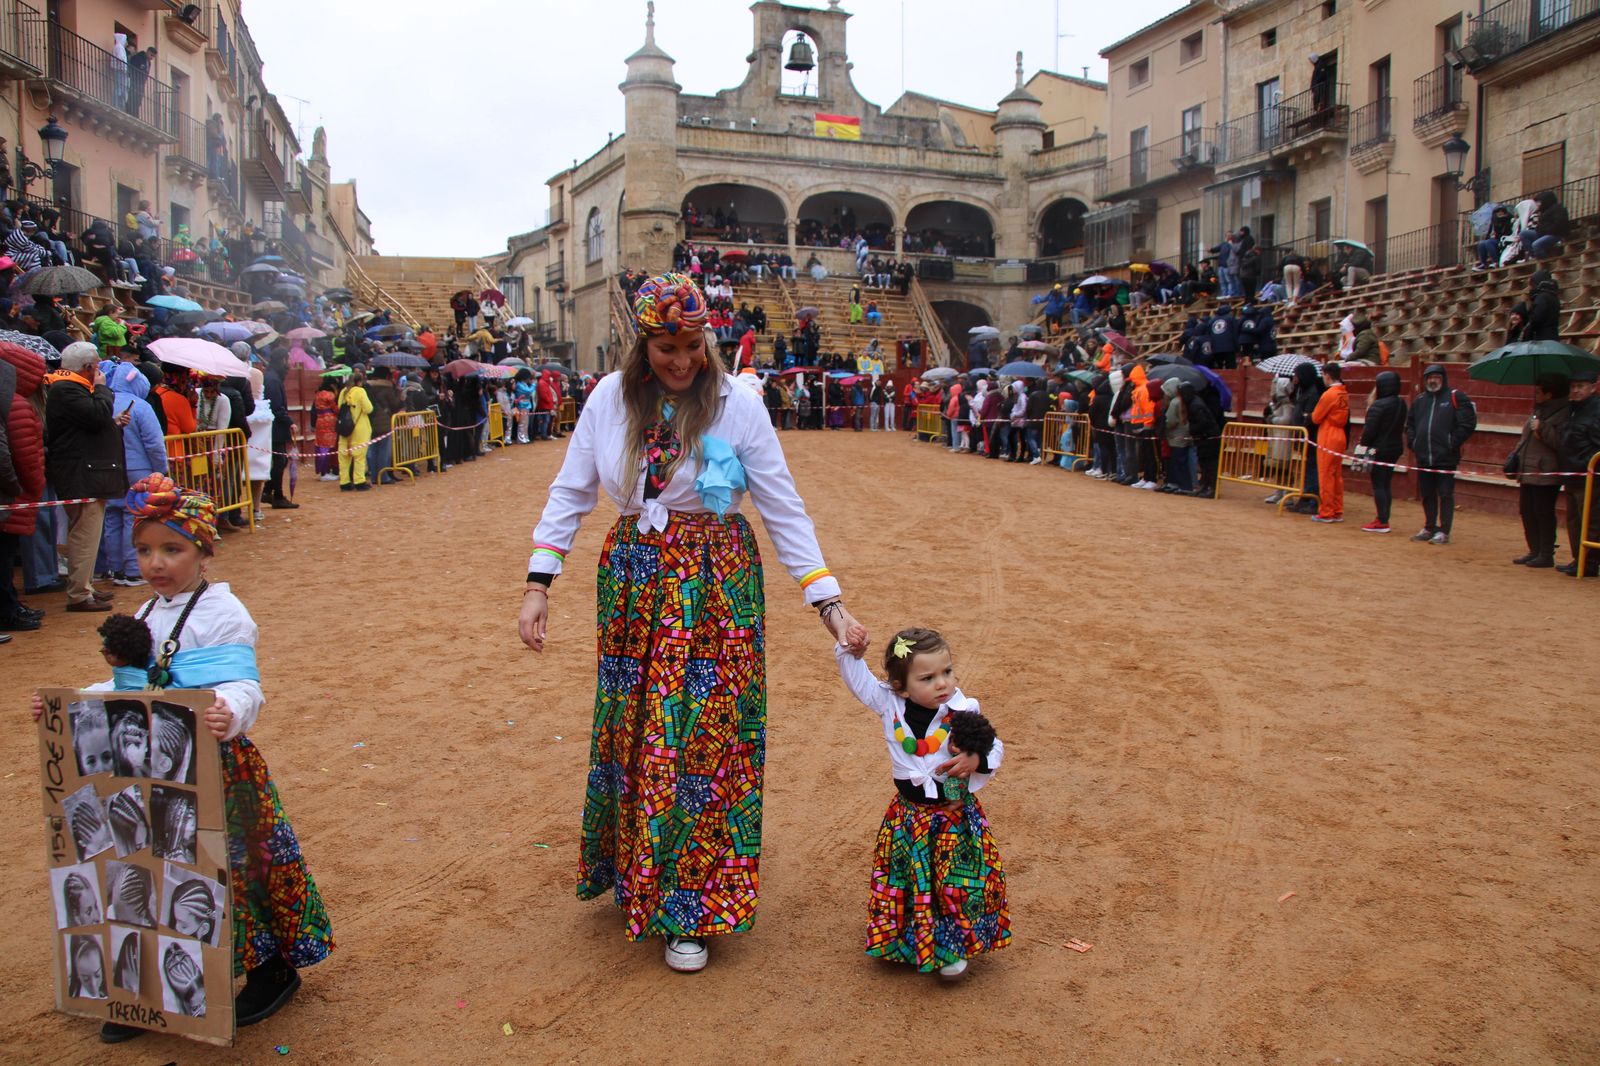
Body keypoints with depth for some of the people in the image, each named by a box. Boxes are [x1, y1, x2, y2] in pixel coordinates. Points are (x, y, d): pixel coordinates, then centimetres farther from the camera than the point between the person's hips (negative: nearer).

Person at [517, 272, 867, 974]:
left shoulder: (736, 403, -10)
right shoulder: (610, 397, -1)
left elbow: (784, 509, -7)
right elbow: (570, 493, 4)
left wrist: (829, 604, -11)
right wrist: (538, 584, -3)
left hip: (714, 585, -3)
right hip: (631, 583, 3)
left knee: (702, 732, 0)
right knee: (628, 727, 11)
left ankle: (690, 909, 17)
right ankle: (633, 870, 35)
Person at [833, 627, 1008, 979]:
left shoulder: (962, 712, -17)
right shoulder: (889, 703, -12)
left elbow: (995, 749, -9)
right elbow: (856, 675, -6)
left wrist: (976, 760, -30)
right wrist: (850, 650, -24)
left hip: (954, 814, -2)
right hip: (908, 814, 2)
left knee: (955, 882, 5)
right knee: (902, 880, 15)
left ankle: (952, 946, 28)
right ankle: (906, 938, 39)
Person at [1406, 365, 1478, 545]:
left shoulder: (1455, 397, -3)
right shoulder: (1419, 401, 15)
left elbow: (1468, 423, -8)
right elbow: (1410, 424, 24)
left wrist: (1452, 444, -11)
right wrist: (1412, 442, 9)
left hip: (1446, 458, -6)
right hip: (1424, 457, 6)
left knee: (1445, 495, -1)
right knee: (1427, 495, 12)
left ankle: (1443, 531, 3)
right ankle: (1429, 528, 22)